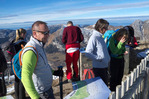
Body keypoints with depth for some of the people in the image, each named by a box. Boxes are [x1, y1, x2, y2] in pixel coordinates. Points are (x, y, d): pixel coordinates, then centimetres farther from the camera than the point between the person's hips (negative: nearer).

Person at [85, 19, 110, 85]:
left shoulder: (100, 37, 11)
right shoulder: (94, 37, -16)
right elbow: (88, 53, -22)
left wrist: (108, 59, 11)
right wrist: (99, 59, -19)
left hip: (105, 66, 9)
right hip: (98, 67, -9)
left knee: (105, 85, 19)